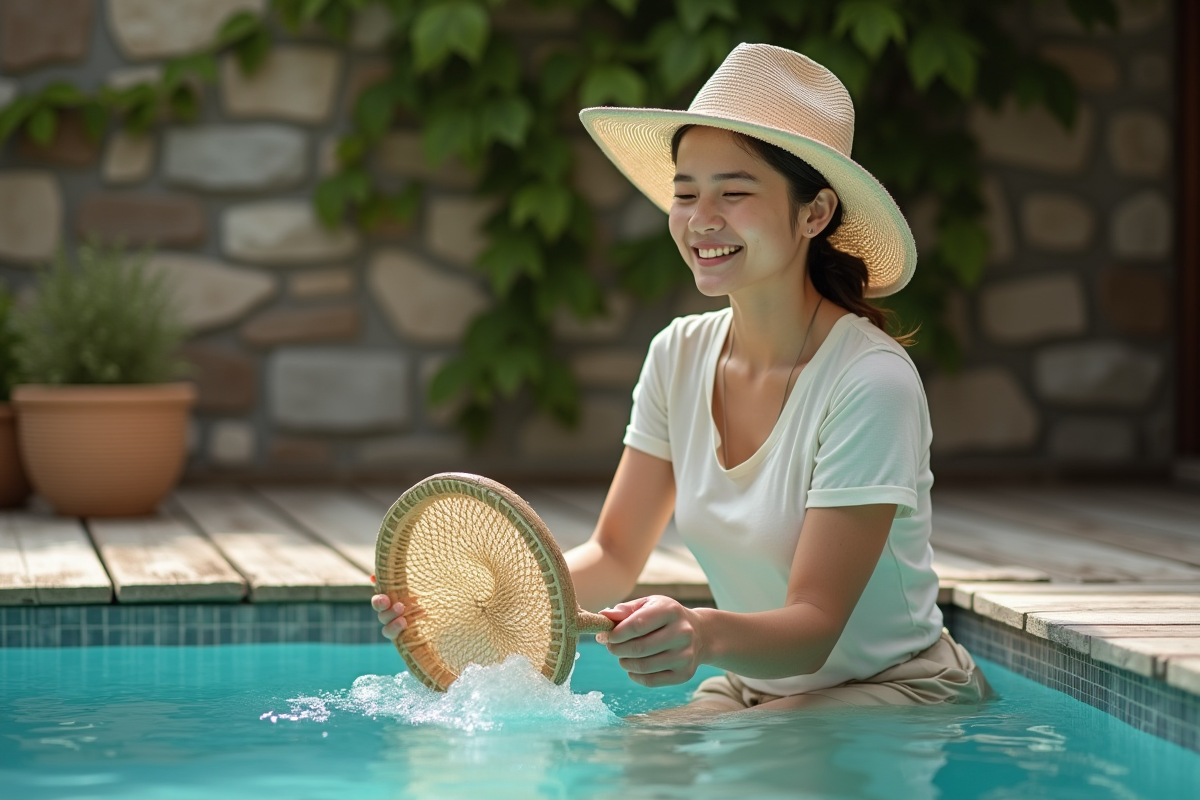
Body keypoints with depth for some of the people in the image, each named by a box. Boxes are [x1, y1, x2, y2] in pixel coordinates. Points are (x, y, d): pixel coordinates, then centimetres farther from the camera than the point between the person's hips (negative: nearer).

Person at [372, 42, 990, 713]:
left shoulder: (871, 381, -22)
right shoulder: (679, 356, -1)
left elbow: (815, 626, -25)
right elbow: (616, 557, -1)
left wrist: (706, 633, -47)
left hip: (899, 693, -6)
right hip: (758, 686, 6)